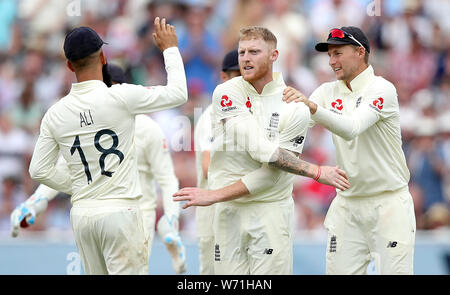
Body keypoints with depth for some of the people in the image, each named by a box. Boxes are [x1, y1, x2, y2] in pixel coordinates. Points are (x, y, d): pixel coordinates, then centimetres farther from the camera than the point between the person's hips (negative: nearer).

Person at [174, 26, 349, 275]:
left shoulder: (295, 108, -5)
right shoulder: (226, 93, -3)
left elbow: (270, 174, -10)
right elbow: (258, 148, -14)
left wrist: (216, 195, -15)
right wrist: (316, 172, -15)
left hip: (272, 210, -1)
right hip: (228, 211, 1)